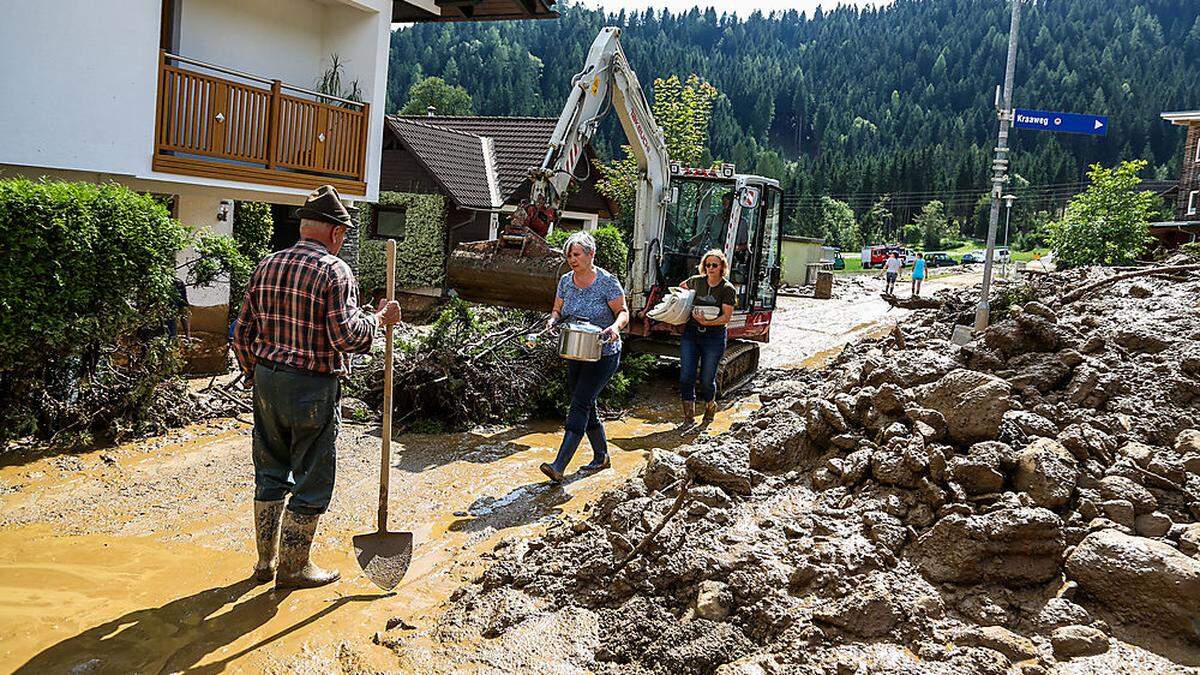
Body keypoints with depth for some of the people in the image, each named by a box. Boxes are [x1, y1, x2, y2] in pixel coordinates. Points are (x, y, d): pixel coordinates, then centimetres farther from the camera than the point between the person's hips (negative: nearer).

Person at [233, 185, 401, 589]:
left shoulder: (267, 266, 8)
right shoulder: (334, 271, -13)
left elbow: (244, 331, 10)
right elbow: (346, 336, -21)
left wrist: (255, 376, 20)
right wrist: (380, 319, -5)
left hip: (267, 383, 7)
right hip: (313, 389, -7)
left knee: (270, 473, 18)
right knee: (311, 480, 7)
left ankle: (266, 560, 29)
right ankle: (293, 568, 18)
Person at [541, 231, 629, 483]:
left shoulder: (607, 281, -12)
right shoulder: (565, 281, 3)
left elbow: (623, 312, -7)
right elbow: (557, 309, 12)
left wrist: (615, 326, -29)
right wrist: (554, 320, -11)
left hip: (603, 355, -6)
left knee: (580, 405, -14)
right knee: (587, 407, 13)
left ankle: (559, 467, -18)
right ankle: (602, 456, 31)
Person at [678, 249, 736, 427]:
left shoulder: (728, 289, -5)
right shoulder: (696, 281, 6)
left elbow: (726, 317, -11)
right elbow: (682, 286, 29)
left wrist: (707, 322, -25)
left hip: (714, 337, -3)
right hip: (690, 334, 3)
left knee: (707, 379, 2)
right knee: (686, 377, -3)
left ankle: (710, 405, 34)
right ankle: (689, 416, 8)